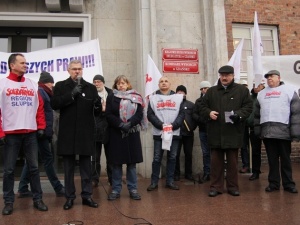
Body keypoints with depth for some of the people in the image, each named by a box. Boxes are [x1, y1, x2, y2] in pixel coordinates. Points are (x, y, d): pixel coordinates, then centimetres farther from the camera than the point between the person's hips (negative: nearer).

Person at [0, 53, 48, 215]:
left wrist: (41, 127, 4)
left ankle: (37, 199, 17)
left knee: (34, 167, 8)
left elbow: (39, 107, 12)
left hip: (31, 133, 3)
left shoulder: (33, 85, 11)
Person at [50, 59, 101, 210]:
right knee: (68, 166, 8)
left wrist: (97, 104, -16)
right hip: (67, 132, -1)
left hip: (86, 132, 1)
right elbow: (54, 104, -9)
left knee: (86, 166, 8)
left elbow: (98, 110, 7)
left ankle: (87, 195, 19)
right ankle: (70, 197, 20)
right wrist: (71, 94, -18)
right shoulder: (60, 86, 6)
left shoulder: (91, 87, 9)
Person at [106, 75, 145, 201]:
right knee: (116, 162, 3)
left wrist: (130, 124, -18)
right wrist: (121, 124, -17)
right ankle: (116, 189, 13)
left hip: (132, 133, 1)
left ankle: (133, 189, 15)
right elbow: (109, 115, -3)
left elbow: (140, 114, -2)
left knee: (132, 162, 4)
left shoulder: (136, 97, 7)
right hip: (116, 133, 0)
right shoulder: (111, 97, 7)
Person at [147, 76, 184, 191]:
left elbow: (181, 114, 2)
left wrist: (173, 125, -13)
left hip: (174, 133, 1)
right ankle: (154, 182, 11)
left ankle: (170, 181, 18)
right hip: (158, 133, -1)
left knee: (172, 157, 7)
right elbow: (150, 115, 0)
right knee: (157, 158, 2)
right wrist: (161, 125, -13)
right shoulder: (153, 98, 7)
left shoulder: (178, 97, 9)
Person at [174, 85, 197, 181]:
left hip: (188, 133, 2)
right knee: (176, 154, 3)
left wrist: (192, 127, -6)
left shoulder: (191, 105, 7)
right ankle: (176, 173, 15)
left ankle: (188, 173, 21)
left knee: (189, 154, 9)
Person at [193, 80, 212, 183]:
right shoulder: (198, 101, 12)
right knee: (205, 153, 9)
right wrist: (202, 119, -14)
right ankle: (206, 173, 16)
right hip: (203, 130, 4)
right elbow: (194, 114, 4)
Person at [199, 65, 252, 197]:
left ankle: (232, 186, 22)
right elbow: (202, 107, 11)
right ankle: (216, 186, 17)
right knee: (216, 161, 7)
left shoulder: (242, 90, 6)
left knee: (232, 161, 9)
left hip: (233, 133, -1)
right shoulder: (211, 91, 12)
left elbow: (248, 107, -1)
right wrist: (209, 112, -10)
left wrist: (238, 114, -19)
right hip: (215, 133, 2)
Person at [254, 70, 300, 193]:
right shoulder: (261, 94, 18)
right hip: (267, 132, 3)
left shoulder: (288, 90, 5)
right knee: (272, 159, 8)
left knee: (285, 159, 5)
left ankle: (288, 184, 15)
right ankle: (273, 183, 16)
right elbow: (257, 114, 18)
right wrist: (257, 130, 11)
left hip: (283, 131, -3)